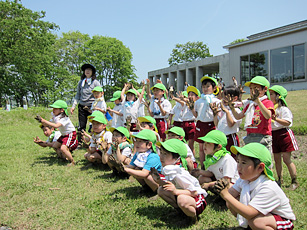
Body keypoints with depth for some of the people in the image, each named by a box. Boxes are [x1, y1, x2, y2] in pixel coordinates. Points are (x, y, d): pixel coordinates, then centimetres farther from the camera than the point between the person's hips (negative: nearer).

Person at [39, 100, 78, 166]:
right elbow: (47, 124, 3)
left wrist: (44, 121, -43)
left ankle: (72, 162, -9)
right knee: (55, 146, 14)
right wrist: (41, 121, -18)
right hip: (64, 135, 10)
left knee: (63, 148, -25)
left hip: (70, 134, -10)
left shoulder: (64, 118, -28)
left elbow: (56, 126, -42)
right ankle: (65, 157, 28)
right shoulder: (55, 117, 1)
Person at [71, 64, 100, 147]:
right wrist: (73, 106, 10)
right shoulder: (80, 82, 12)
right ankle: (79, 143, 13)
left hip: (92, 106, -3)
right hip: (82, 106, 3)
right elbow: (78, 95, 17)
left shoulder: (96, 82, 1)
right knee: (81, 126, 4)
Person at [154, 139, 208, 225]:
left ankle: (194, 215, -8)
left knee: (182, 200, -40)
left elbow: (194, 192, -28)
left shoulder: (179, 174, -29)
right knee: (161, 190, 2)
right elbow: (170, 186, 6)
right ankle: (181, 209, 9)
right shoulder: (168, 170, -2)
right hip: (180, 195, 9)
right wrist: (159, 180, -10)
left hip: (197, 198, -9)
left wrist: (176, 191, -39)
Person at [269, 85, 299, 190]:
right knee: (277, 159, 9)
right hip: (273, 134, 6)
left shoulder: (283, 109, -8)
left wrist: (275, 119, -27)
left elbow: (287, 122, -18)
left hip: (283, 134, -6)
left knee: (286, 159, -6)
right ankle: (280, 180, 21)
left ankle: (294, 181, 7)